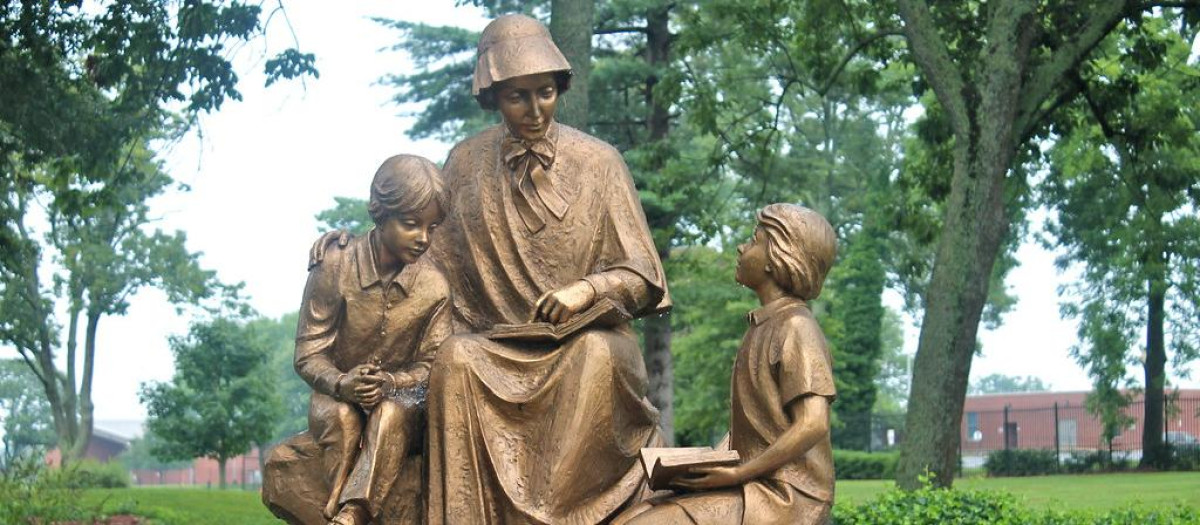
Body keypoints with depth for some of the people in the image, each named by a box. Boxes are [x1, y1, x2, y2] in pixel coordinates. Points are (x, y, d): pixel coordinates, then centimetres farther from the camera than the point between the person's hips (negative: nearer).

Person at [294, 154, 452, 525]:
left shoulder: (433, 288, -6)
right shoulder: (334, 267, -11)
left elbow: (429, 367, -4)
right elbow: (308, 354, -8)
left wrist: (389, 383, -26)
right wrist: (342, 383, -30)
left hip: (400, 400, 0)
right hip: (337, 394, 0)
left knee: (392, 411, -35)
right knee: (338, 415, -35)